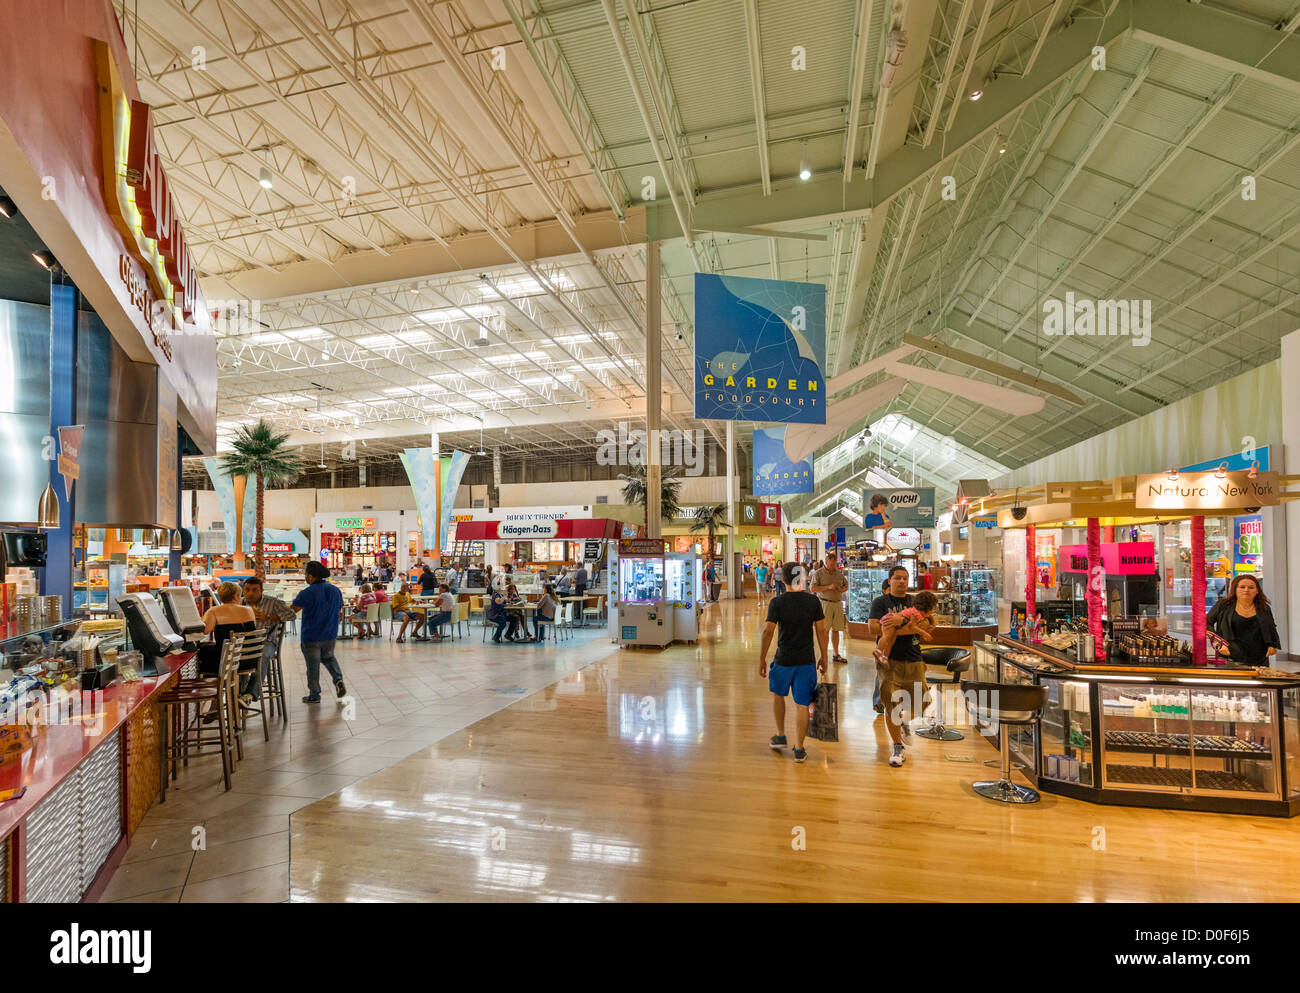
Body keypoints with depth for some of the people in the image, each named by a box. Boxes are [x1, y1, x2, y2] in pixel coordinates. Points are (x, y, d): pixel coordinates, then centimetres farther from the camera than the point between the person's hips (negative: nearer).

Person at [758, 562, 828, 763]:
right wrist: (823, 656, 10)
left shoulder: (777, 602, -9)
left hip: (784, 659, -1)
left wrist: (762, 658, -4)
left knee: (778, 694, 22)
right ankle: (799, 749, 10)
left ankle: (780, 736, 28)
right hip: (806, 661, 1)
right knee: (802, 704, 6)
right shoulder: (813, 601, -3)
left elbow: (768, 630, -12)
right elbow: (821, 630, 0)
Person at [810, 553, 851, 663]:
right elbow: (813, 588, -10)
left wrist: (841, 589, 0)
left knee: (836, 629, 8)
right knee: (825, 630, -4)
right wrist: (828, 587, -16)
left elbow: (846, 585, 23)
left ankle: (836, 654, 17)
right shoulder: (818, 573, -3)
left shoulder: (839, 573, 12)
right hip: (825, 603, -5)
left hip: (838, 603, 5)